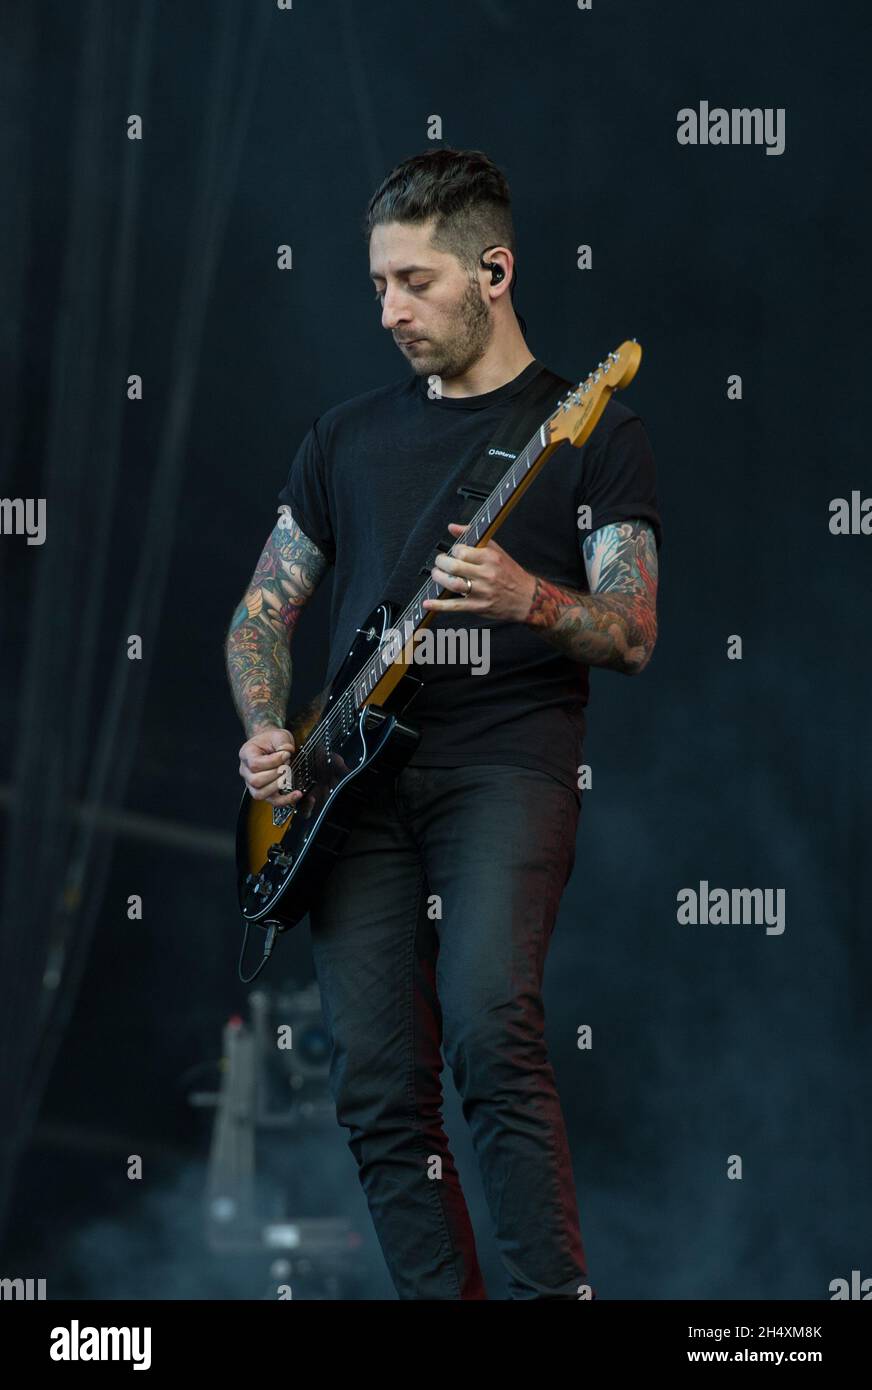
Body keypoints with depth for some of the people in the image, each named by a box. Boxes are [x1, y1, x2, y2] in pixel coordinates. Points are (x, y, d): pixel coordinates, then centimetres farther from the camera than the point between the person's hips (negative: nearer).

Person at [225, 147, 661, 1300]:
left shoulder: (591, 433, 6)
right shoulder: (350, 436, 19)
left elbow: (633, 636, -3)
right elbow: (263, 611, 22)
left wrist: (531, 601, -24)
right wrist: (267, 734, 2)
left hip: (507, 759, -4)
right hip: (356, 771, 5)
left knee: (488, 1024, -26)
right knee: (378, 1088, -3)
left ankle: (557, 1293, -21)